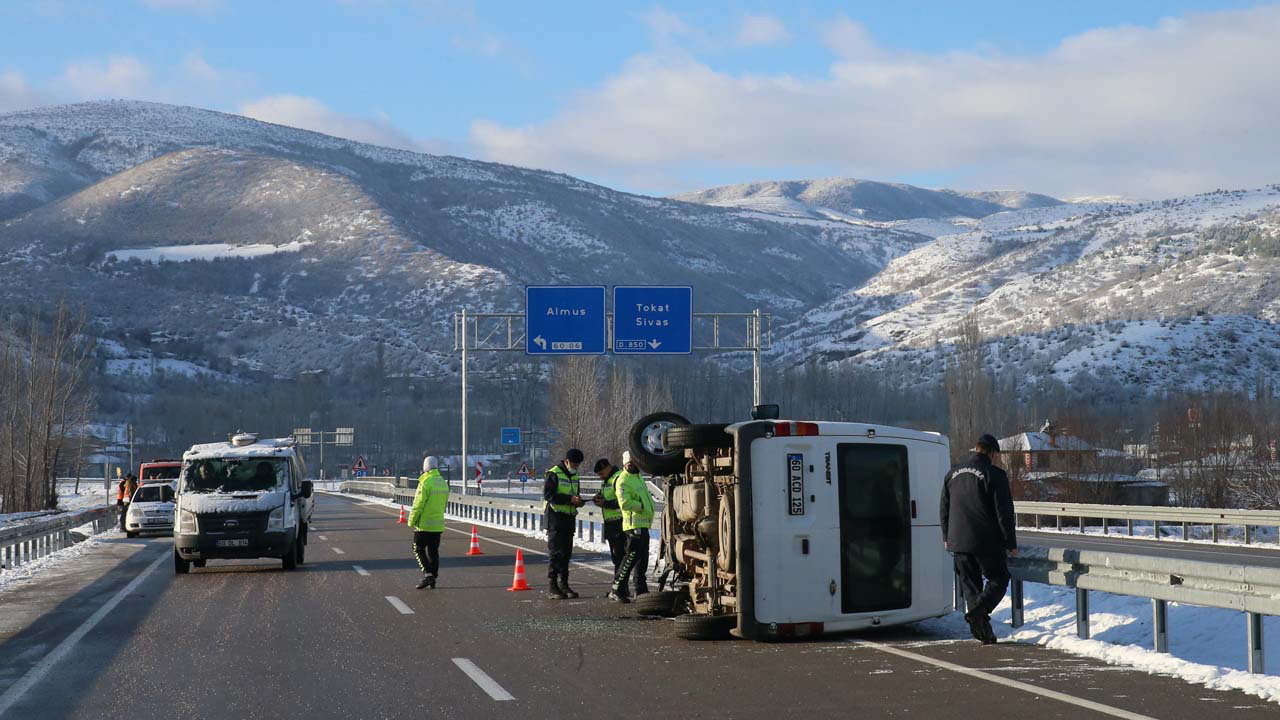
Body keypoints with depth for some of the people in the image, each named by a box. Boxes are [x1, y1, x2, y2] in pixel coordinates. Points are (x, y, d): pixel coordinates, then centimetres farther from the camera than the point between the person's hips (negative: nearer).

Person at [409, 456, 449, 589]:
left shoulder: (426, 483, -16)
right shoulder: (443, 483, 7)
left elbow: (418, 505, -15)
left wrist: (411, 522, -5)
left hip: (424, 524, -7)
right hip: (438, 524, 7)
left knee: (418, 550, 4)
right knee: (433, 552, 13)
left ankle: (427, 574, -11)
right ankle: (432, 580, 14)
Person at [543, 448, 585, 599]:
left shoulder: (574, 476, 16)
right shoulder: (554, 474, -9)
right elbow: (548, 495, -18)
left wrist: (578, 501, 2)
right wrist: (570, 499, -23)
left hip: (570, 517, 8)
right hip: (556, 517, -8)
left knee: (566, 552, 9)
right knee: (555, 553, -8)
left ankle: (563, 584, 16)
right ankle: (552, 587, -7)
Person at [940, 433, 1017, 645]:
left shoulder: (953, 474, 11)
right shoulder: (995, 475, -9)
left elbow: (944, 509, 17)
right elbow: (1004, 513, -10)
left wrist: (947, 537, 26)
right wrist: (1011, 543, -4)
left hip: (958, 542, 5)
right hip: (987, 543, -5)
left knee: (970, 584, 11)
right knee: (999, 579, 8)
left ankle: (983, 631, 8)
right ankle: (977, 610, -16)